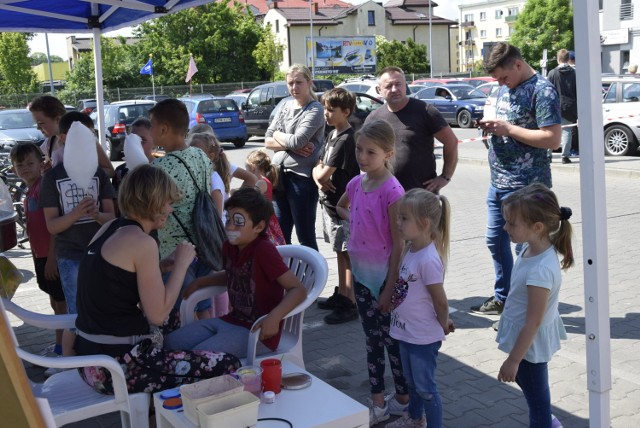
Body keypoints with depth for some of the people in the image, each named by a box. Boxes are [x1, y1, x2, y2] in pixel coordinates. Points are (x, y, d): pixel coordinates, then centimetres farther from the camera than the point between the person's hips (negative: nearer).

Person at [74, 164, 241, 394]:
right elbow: (158, 314, -17)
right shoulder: (142, 242, -17)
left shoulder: (110, 228, 9)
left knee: (174, 317, 33)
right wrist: (181, 264, -6)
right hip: (118, 367, -10)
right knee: (228, 366, -8)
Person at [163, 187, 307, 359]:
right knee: (171, 343, 4)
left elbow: (298, 289, -24)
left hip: (257, 332, -8)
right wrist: (199, 282, 15)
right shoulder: (230, 247, 2)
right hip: (231, 320, 8)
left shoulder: (264, 250, -21)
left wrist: (275, 316, -38)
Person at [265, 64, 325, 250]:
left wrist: (278, 135, 0)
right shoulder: (286, 106, 12)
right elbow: (268, 141, 7)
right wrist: (291, 146, -10)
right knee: (279, 234, 14)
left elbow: (297, 140, -18)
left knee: (305, 237, 3)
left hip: (302, 177, -6)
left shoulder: (315, 109, -7)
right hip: (280, 174, 7)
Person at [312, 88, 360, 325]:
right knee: (340, 252, 17)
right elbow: (318, 168, 12)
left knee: (348, 254, -3)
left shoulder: (346, 139, -18)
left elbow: (324, 172, -21)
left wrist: (320, 174, 1)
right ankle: (341, 295, 28)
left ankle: (350, 304, 3)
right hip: (330, 202, 9)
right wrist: (321, 178, -10)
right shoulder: (332, 135, 12)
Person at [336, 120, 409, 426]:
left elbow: (399, 243, -17)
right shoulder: (356, 183, 1)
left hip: (384, 274, -7)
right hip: (361, 272, 7)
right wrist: (355, 220, 6)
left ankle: (403, 400, 28)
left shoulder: (392, 190, -19)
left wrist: (389, 289, -16)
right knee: (372, 338, 15)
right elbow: (340, 207, 26)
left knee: (392, 339, 8)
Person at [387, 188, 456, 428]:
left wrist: (443, 326, -3)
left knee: (425, 387, 7)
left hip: (423, 337, -9)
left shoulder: (428, 260, -28)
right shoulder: (410, 249, -2)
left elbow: (441, 302, -21)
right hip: (406, 332, 9)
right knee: (411, 380, 27)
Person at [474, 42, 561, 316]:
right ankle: (502, 298, 34)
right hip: (498, 182, 9)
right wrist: (491, 126, 0)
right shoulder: (504, 88, 12)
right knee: (496, 241, 17)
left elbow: (552, 139, -21)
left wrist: (508, 129, -20)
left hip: (525, 187, -9)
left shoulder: (542, 90, -14)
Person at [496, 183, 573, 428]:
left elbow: (533, 321, -27)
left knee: (536, 394, 13)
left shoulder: (540, 270, -34)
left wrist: (513, 359, -20)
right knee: (525, 380, 29)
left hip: (530, 341, -9)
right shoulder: (532, 247, -7)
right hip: (529, 337, 9)